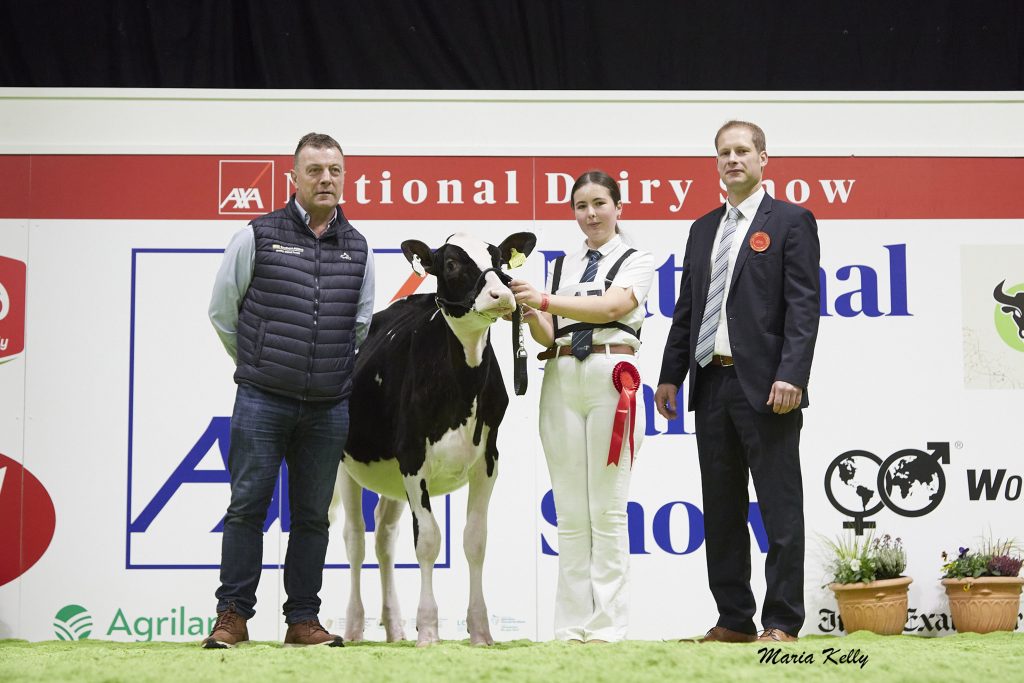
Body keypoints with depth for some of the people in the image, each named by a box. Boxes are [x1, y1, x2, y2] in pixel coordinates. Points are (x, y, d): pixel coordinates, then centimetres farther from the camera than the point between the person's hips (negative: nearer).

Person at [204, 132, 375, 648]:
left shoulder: (358, 249, 9)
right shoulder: (258, 236, 0)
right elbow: (222, 310, 7)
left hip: (329, 407, 3)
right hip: (262, 400, -3)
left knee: (312, 516, 7)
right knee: (247, 507, -1)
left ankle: (302, 620, 14)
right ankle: (233, 616, 6)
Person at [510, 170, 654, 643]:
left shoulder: (636, 261, 7)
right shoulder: (563, 266, 19)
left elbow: (610, 306, -11)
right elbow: (548, 336, 13)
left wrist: (546, 301, -18)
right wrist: (529, 312, -7)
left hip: (610, 377, -4)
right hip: (561, 378, 4)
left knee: (607, 511, -5)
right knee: (570, 514, 2)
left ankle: (607, 626, -3)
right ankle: (572, 626, 4)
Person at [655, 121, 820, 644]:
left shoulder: (790, 221, -1)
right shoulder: (703, 229, 18)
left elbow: (803, 306, -9)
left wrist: (790, 376, -19)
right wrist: (670, 375, 11)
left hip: (764, 386, -6)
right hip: (712, 382, 7)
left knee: (779, 508, -3)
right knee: (721, 510, 9)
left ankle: (782, 621, 2)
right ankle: (734, 619, 16)